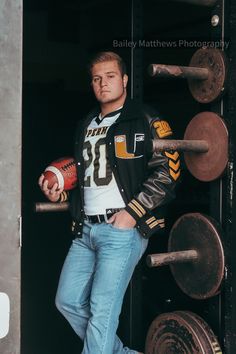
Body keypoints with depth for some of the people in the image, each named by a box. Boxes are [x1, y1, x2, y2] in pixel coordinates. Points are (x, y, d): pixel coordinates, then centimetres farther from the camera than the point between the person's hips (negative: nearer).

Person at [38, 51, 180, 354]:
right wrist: (59, 193, 10)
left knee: (103, 308, -8)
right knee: (68, 301, 10)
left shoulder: (145, 122, -2)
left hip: (123, 229, -8)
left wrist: (133, 211, -16)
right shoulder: (86, 126, 19)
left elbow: (167, 171, -11)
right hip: (86, 229, 8)